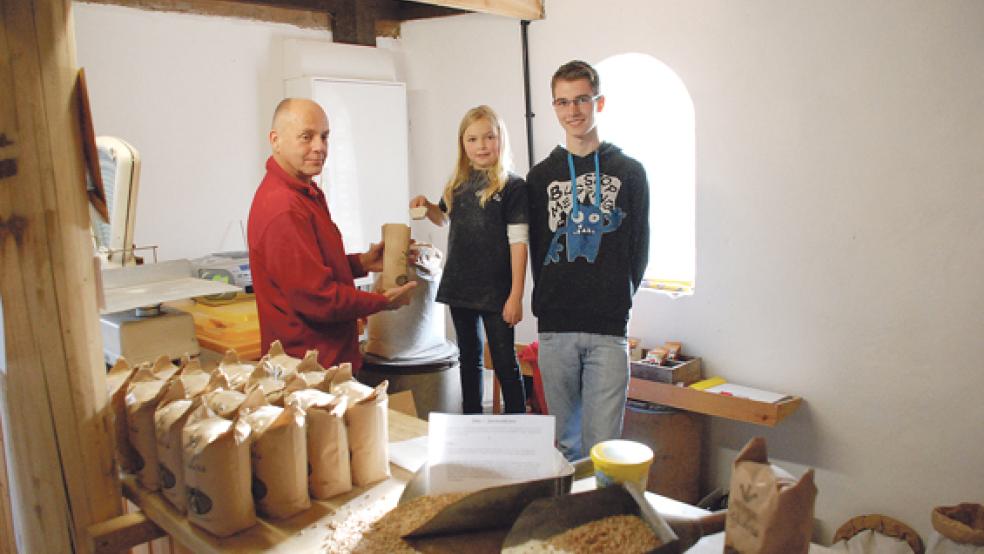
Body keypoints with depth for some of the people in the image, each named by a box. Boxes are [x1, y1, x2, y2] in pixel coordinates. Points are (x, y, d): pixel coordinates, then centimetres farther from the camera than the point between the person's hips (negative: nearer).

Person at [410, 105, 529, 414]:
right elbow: (443, 219, 26)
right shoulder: (459, 184, 8)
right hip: (460, 287, 6)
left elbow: (518, 243, -12)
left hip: (496, 292, -6)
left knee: (505, 364, 2)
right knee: (469, 360, 17)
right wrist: (426, 206, 4)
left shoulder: (513, 186, -9)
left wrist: (516, 296, -16)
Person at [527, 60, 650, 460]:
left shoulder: (629, 172, 6)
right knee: (565, 438, 12)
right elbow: (535, 248, 11)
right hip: (554, 327, 2)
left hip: (609, 327, -2)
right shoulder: (541, 176, 10)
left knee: (602, 444, -4)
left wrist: (618, 302, 5)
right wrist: (549, 303, 5)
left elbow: (639, 247, 8)